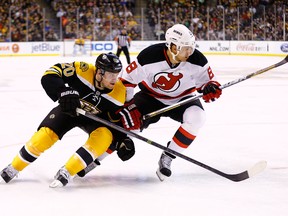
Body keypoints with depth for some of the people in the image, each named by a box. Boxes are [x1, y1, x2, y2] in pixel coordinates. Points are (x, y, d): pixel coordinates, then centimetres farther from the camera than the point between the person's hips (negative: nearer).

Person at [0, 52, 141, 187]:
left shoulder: (119, 93, -24)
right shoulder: (83, 70, -32)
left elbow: (117, 121, -10)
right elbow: (49, 75, -33)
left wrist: (122, 140, -24)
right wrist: (64, 92, -49)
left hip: (96, 117, 1)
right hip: (69, 109, -1)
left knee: (105, 135, -28)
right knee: (46, 135, -17)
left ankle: (67, 172, -23)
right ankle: (14, 168, 7)